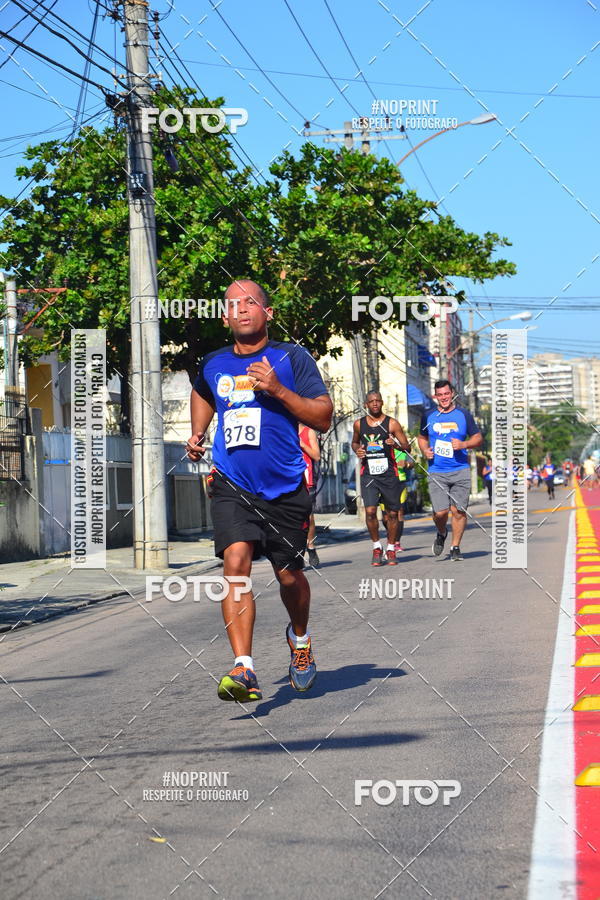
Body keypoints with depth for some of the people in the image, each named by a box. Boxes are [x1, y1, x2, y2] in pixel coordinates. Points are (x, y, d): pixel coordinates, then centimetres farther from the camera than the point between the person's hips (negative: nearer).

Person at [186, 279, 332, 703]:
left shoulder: (292, 357, -1)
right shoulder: (212, 364, 9)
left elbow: (324, 418, -5)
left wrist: (278, 389, -16)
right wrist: (197, 434, 18)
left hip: (285, 486, -1)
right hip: (231, 485, 1)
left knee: (289, 575, 9)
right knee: (236, 562, -20)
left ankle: (300, 637, 42)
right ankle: (244, 670, -26)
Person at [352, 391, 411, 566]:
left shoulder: (392, 424, 0)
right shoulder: (359, 424, 7)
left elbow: (407, 447, 1)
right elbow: (355, 442, 25)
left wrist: (396, 444, -20)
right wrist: (357, 450, 3)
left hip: (389, 473, -1)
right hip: (368, 474, 1)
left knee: (392, 513, 5)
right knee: (370, 511, -13)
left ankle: (391, 550, 21)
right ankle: (376, 547, 6)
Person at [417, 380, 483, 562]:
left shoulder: (463, 415, 5)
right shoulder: (429, 417, 9)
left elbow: (478, 438, 10)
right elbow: (422, 438, 24)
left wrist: (464, 445, -10)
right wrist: (425, 450, 2)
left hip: (461, 471, 0)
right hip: (436, 473, 0)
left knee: (458, 511, -3)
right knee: (440, 512, -8)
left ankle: (455, 547, 10)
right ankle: (442, 534, 23)